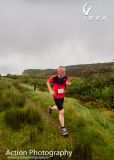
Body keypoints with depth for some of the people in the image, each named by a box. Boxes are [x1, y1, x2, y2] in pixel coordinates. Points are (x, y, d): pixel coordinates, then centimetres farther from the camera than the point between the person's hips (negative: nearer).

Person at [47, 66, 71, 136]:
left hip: (62, 96, 5)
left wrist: (68, 83, -23)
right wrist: (51, 90, -11)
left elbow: (69, 83, 0)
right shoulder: (54, 77, -18)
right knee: (62, 111, -11)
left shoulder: (66, 77, -12)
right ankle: (63, 128, 2)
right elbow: (48, 82, -2)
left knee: (59, 108, 27)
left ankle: (51, 108, 63)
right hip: (56, 96, -5)